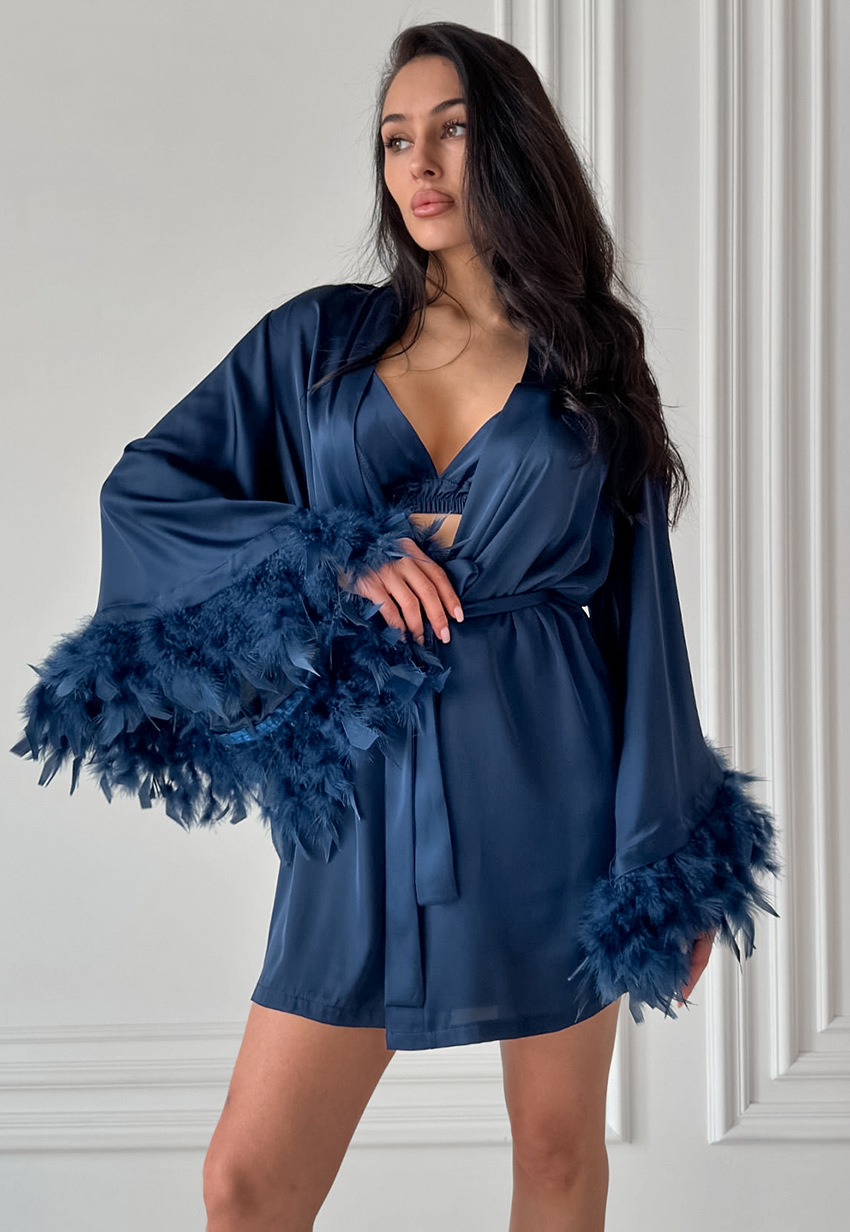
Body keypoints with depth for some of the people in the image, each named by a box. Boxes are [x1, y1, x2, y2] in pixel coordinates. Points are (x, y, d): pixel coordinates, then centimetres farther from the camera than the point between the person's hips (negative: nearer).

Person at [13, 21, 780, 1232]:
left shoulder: (590, 358, 5)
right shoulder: (319, 339, 7)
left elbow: (639, 610, 4)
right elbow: (142, 489, 3)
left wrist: (674, 863, 2)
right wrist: (332, 557, -11)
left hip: (549, 781, 0)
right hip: (371, 795, 1)